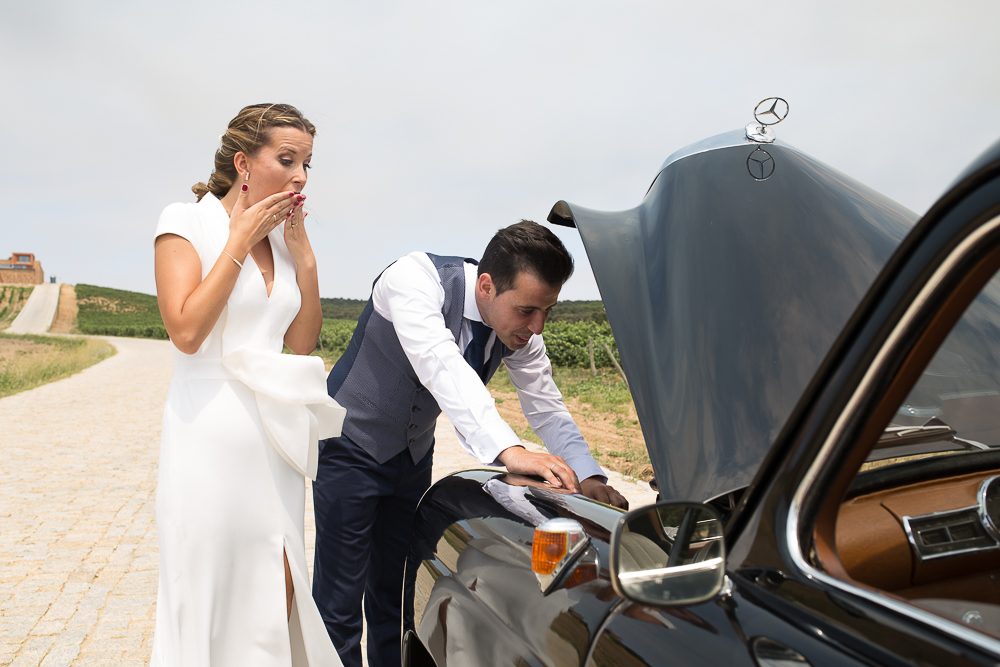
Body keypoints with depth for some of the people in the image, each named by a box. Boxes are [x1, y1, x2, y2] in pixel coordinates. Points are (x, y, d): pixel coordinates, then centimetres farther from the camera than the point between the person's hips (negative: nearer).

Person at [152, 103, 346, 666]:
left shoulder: (283, 238, 11)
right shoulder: (187, 222, -4)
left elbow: (302, 343, 8)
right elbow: (187, 331, -16)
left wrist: (303, 254, 1)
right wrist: (240, 241, -11)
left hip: (275, 434, 5)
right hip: (210, 431, -5)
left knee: (277, 596, 11)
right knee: (209, 595, 7)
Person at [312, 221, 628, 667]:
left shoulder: (522, 333, -12)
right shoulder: (415, 278, -29)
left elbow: (548, 410, -6)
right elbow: (442, 367, -44)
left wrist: (588, 477, -21)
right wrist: (509, 451, -54)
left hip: (413, 457, 5)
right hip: (351, 446, -5)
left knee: (396, 597, 13)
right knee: (339, 601, -2)